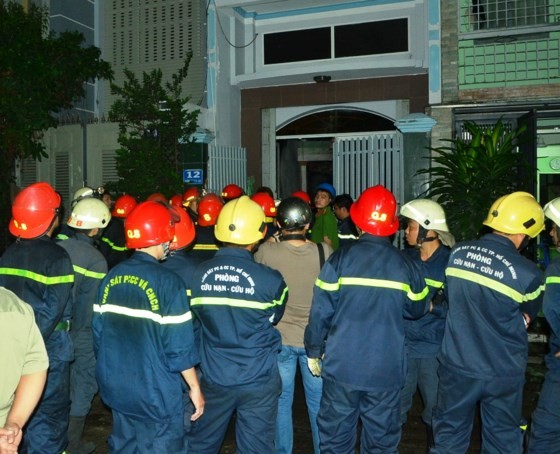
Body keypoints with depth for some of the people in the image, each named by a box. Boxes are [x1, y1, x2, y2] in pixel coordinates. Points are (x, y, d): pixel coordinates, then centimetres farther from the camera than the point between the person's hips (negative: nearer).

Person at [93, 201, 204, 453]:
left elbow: (99, 331, 5)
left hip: (116, 387, 6)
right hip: (156, 393, -6)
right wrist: (195, 388, -5)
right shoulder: (168, 282, -18)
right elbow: (179, 346, -17)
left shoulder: (111, 277, -1)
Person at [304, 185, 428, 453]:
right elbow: (416, 310, 11)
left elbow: (320, 312, -8)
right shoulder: (405, 265, -4)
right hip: (386, 371, 1)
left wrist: (314, 351, 6)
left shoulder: (340, 260, -10)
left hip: (342, 367, -1)